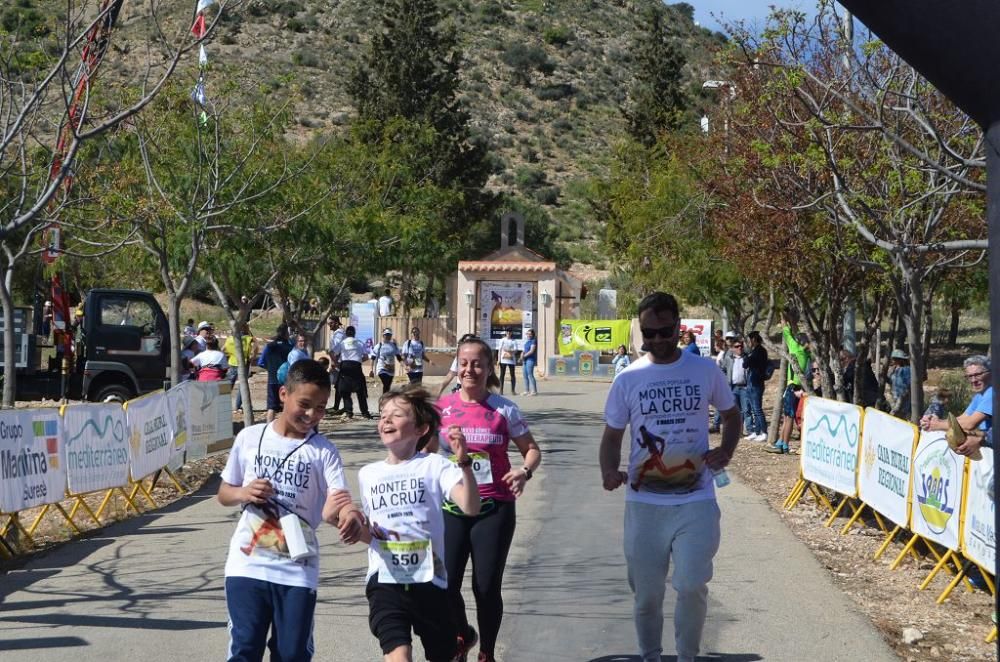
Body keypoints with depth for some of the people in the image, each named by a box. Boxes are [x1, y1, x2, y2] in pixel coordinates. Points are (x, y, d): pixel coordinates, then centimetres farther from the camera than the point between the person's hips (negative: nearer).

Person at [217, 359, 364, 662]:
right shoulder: (250, 437, 3)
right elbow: (224, 493, 12)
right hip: (247, 564, 0)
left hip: (297, 570, 0)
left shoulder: (324, 451, -1)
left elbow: (338, 502, -14)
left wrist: (349, 513, -38)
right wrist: (243, 494, -11)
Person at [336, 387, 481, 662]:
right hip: (385, 581, 2)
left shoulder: (434, 465, -4)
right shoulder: (368, 474, 9)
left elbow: (471, 508, -20)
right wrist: (358, 531, 1)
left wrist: (464, 463, -32)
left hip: (429, 580, -1)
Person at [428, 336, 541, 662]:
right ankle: (463, 635, 31)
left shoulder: (504, 409, -3)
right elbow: (426, 452, 15)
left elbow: (532, 450, 3)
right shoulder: (442, 407, 3)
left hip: (494, 510, -2)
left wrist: (525, 471, -17)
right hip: (452, 508, 2)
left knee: (487, 587, -1)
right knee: (446, 585, -2)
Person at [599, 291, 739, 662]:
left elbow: (731, 414, 16)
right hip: (644, 503, 1)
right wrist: (609, 471, -14)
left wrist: (727, 450, -4)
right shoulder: (628, 380, 0)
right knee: (647, 593, 10)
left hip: (696, 500, -1)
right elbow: (612, 435, 6)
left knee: (692, 586, -11)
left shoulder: (706, 371, 1)